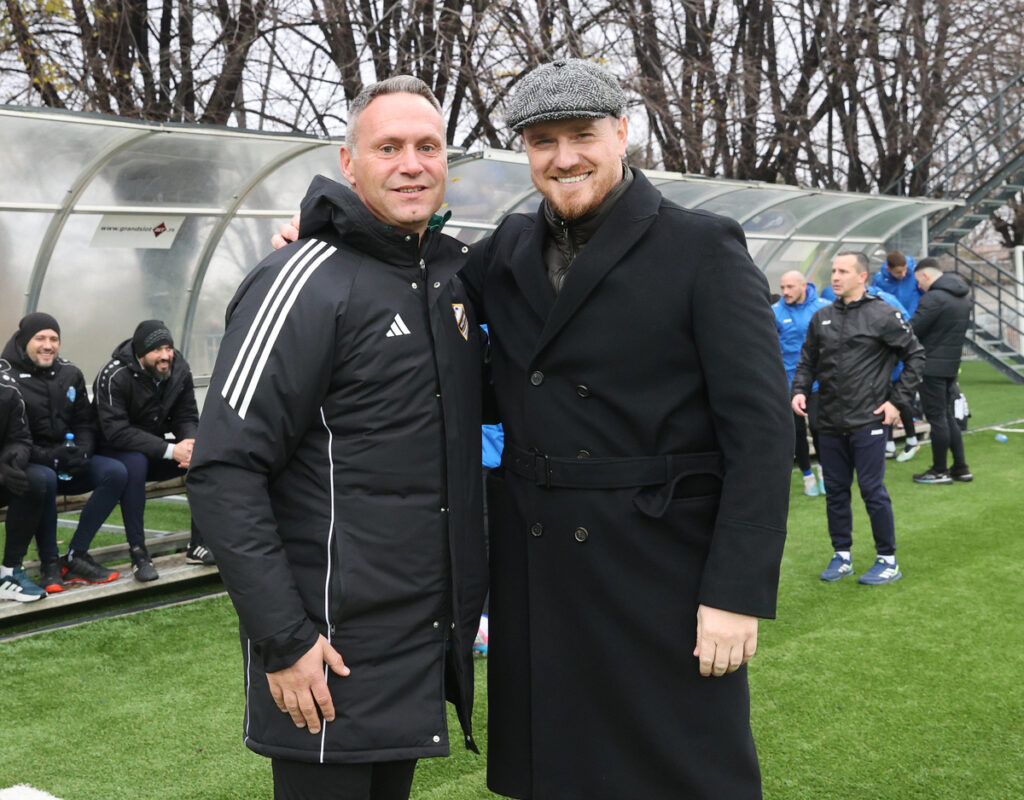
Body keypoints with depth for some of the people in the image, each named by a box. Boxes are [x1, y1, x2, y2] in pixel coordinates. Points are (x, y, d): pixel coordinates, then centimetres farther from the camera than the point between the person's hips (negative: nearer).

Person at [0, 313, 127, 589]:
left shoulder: (69, 373, 8)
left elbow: (85, 423, 11)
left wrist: (82, 451, -12)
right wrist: (49, 457, -26)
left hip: (69, 464, 6)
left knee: (116, 472, -16)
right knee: (45, 479, -38)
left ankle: (75, 557, -13)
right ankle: (50, 564, -19)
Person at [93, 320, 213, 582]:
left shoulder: (179, 370, -6)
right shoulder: (114, 376, -22)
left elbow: (187, 417, -2)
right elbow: (117, 432, -28)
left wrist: (189, 443, -27)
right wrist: (170, 450, -34)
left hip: (157, 451, 5)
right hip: (115, 453, -5)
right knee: (135, 463, -39)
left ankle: (199, 545, -13)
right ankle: (138, 554, -32)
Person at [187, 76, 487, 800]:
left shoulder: (455, 272, 8)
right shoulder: (308, 281, -14)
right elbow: (225, 473, -18)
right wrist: (282, 639, -19)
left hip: (436, 634, 7)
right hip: (335, 648, -7)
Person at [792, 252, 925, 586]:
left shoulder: (883, 315, -5)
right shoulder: (822, 317, 9)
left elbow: (915, 356, -1)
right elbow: (808, 361, 16)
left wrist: (897, 399, -6)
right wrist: (800, 390, -2)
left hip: (867, 421, -5)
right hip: (830, 424, 5)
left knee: (873, 490, -1)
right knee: (835, 492, 11)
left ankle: (888, 561, 12)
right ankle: (842, 556, 24)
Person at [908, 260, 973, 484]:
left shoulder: (934, 298, -17)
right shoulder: (963, 297, 13)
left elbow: (912, 330, -17)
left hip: (932, 366, -9)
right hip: (952, 363, 9)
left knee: (937, 417, -1)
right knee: (948, 416, 16)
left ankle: (939, 471, 6)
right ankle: (961, 468, 18)